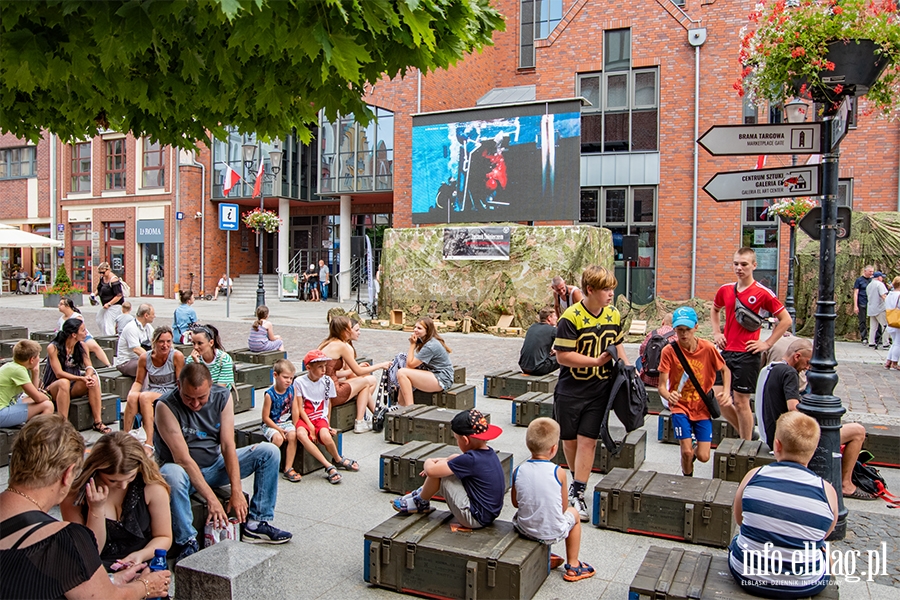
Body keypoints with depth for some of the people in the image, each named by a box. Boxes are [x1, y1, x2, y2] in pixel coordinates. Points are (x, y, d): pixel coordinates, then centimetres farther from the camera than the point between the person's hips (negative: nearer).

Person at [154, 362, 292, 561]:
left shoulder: (222, 398, -10)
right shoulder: (166, 406, -23)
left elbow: (228, 447, -14)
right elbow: (183, 459, -27)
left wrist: (236, 491, -22)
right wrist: (211, 498, -30)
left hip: (215, 465, 5)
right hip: (183, 469, -5)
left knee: (269, 452, -9)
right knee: (173, 475, -40)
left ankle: (256, 523, -7)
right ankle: (187, 542, -22)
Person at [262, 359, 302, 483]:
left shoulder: (291, 389, -3)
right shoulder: (270, 394, -18)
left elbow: (294, 409, 3)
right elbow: (265, 417, -14)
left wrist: (295, 426, -5)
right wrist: (279, 430, -17)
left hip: (286, 422, 4)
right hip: (271, 424, -4)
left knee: (293, 435, -25)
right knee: (278, 438, -31)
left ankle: (288, 469, -16)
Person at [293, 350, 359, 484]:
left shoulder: (327, 381, 4)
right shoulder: (299, 382, -4)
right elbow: (300, 408, -6)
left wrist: (327, 424, 9)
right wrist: (310, 426, -15)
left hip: (320, 418, 1)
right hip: (304, 418, -1)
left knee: (325, 436, -32)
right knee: (301, 434, -36)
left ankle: (338, 459, 2)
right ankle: (329, 466, -30)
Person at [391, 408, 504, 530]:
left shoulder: (472, 460, -24)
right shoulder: (488, 452, 2)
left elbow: (431, 471, -21)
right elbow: (457, 459, 23)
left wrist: (428, 462, 1)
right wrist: (439, 461, 11)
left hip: (475, 519, -9)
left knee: (438, 472, -9)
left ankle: (421, 503, 14)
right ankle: (422, 492, 26)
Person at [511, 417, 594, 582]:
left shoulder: (518, 471, -12)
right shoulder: (558, 472, -18)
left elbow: (515, 502, 1)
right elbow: (564, 506, -7)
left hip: (524, 529, 2)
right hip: (552, 533, -2)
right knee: (573, 513, 28)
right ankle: (572, 566, 37)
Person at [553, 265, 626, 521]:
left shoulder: (613, 315, 2)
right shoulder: (571, 317, -16)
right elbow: (562, 356, -18)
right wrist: (596, 361, -21)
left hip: (599, 391, 3)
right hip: (570, 390, -3)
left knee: (588, 440, -2)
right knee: (569, 440, 12)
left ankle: (578, 493, 6)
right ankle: (577, 479, 36)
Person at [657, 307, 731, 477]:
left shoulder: (708, 348, -12)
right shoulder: (669, 351, -16)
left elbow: (724, 371, 7)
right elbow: (662, 386, -16)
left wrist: (725, 391, -10)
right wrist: (669, 396, -39)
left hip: (703, 408, 1)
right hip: (680, 407, -1)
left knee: (703, 456, -2)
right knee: (686, 452, -9)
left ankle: (694, 450, 36)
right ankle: (687, 478, 24)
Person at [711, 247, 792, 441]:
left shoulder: (763, 293, -9)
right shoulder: (725, 290, 7)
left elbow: (786, 320, -4)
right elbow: (714, 310, 27)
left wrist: (767, 344, -7)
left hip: (747, 354, -5)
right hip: (726, 351, 6)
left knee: (741, 401, -1)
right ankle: (746, 435, 27)